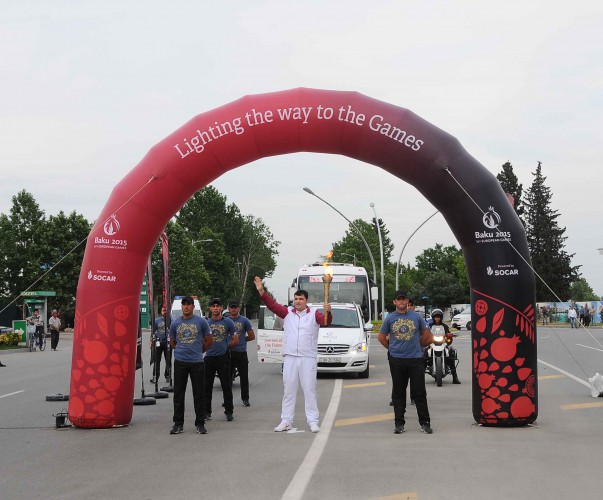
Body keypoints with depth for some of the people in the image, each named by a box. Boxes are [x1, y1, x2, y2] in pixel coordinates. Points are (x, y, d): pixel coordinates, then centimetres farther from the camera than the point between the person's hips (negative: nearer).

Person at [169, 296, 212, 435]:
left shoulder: (201, 322, 1)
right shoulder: (175, 323, 7)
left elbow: (209, 340, 9)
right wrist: (181, 351, 10)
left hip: (197, 362, -2)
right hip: (180, 362, 2)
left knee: (199, 394, 3)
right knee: (178, 394, 3)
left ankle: (200, 423, 11)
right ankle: (178, 423, 10)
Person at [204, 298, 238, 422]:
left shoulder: (228, 322, 3)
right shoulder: (206, 323, 7)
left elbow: (235, 340, 6)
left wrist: (225, 348, 8)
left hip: (223, 357, -2)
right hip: (209, 357, 2)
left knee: (226, 385, -1)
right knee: (207, 385, 5)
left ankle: (229, 412, 5)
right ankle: (206, 412, 13)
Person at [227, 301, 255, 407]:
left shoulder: (244, 321, 4)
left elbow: (252, 336, 7)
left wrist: (241, 340, 5)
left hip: (241, 353, -1)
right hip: (228, 353, 1)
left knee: (244, 376, 1)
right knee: (227, 377, 4)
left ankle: (245, 399, 10)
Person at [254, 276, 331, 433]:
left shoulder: (314, 313, -1)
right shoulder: (287, 312, 6)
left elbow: (325, 321, -19)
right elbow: (272, 305, -5)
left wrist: (328, 312, -41)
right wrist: (261, 291, -18)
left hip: (308, 357, -3)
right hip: (289, 357, 3)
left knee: (309, 390, 1)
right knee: (288, 390, 8)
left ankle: (313, 421, 7)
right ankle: (286, 421, 14)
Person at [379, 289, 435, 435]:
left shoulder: (416, 316, 4)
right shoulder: (390, 318, 4)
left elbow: (426, 335, 13)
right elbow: (382, 337, 14)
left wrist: (417, 346, 12)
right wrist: (392, 348, 9)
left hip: (416, 359, 0)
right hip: (396, 360, 1)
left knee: (420, 392, -1)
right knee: (398, 393, 6)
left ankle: (425, 422, 6)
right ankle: (399, 423, 12)